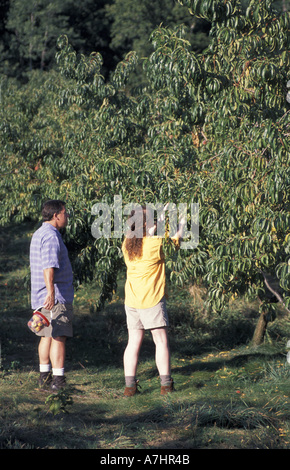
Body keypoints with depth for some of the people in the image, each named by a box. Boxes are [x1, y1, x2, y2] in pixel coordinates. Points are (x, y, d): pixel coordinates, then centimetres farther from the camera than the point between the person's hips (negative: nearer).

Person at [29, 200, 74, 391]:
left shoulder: (39, 234, 17)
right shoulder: (51, 236, -15)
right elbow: (49, 267, -27)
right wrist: (51, 291, -35)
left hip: (45, 297, 10)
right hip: (56, 297, -10)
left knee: (47, 336, 14)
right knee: (59, 337, -10)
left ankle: (44, 378, 19)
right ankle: (58, 382, -13)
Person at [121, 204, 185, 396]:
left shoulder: (127, 243, 3)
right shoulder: (156, 243, -14)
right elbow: (177, 237, 2)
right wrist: (182, 223, 21)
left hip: (131, 300, 6)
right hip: (152, 300, -5)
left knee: (134, 342, 7)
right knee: (161, 341, 4)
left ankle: (130, 385, 4)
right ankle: (166, 384, 6)